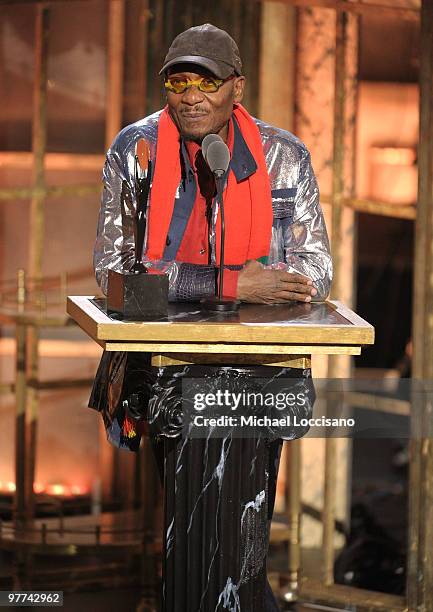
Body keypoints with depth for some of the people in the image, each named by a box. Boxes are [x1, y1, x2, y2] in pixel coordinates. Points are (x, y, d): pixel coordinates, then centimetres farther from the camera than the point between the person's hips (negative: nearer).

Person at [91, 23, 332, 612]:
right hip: (169, 370, 0)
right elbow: (116, 268, -8)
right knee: (186, 531, 2)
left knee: (236, 535, -10)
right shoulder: (135, 150, -1)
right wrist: (229, 282, -19)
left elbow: (314, 270, 2)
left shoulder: (284, 156, 4)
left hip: (253, 373, 0)